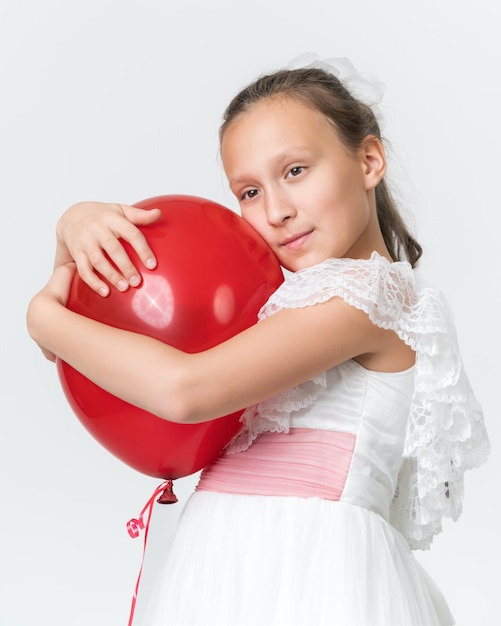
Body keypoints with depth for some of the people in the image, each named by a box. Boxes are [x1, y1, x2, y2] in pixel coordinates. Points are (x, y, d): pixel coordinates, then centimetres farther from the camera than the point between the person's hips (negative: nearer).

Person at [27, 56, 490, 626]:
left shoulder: (371, 291, -10)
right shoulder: (277, 297, 13)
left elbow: (185, 389, -22)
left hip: (300, 570, -6)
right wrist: (78, 226, -3)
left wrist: (45, 318, -8)